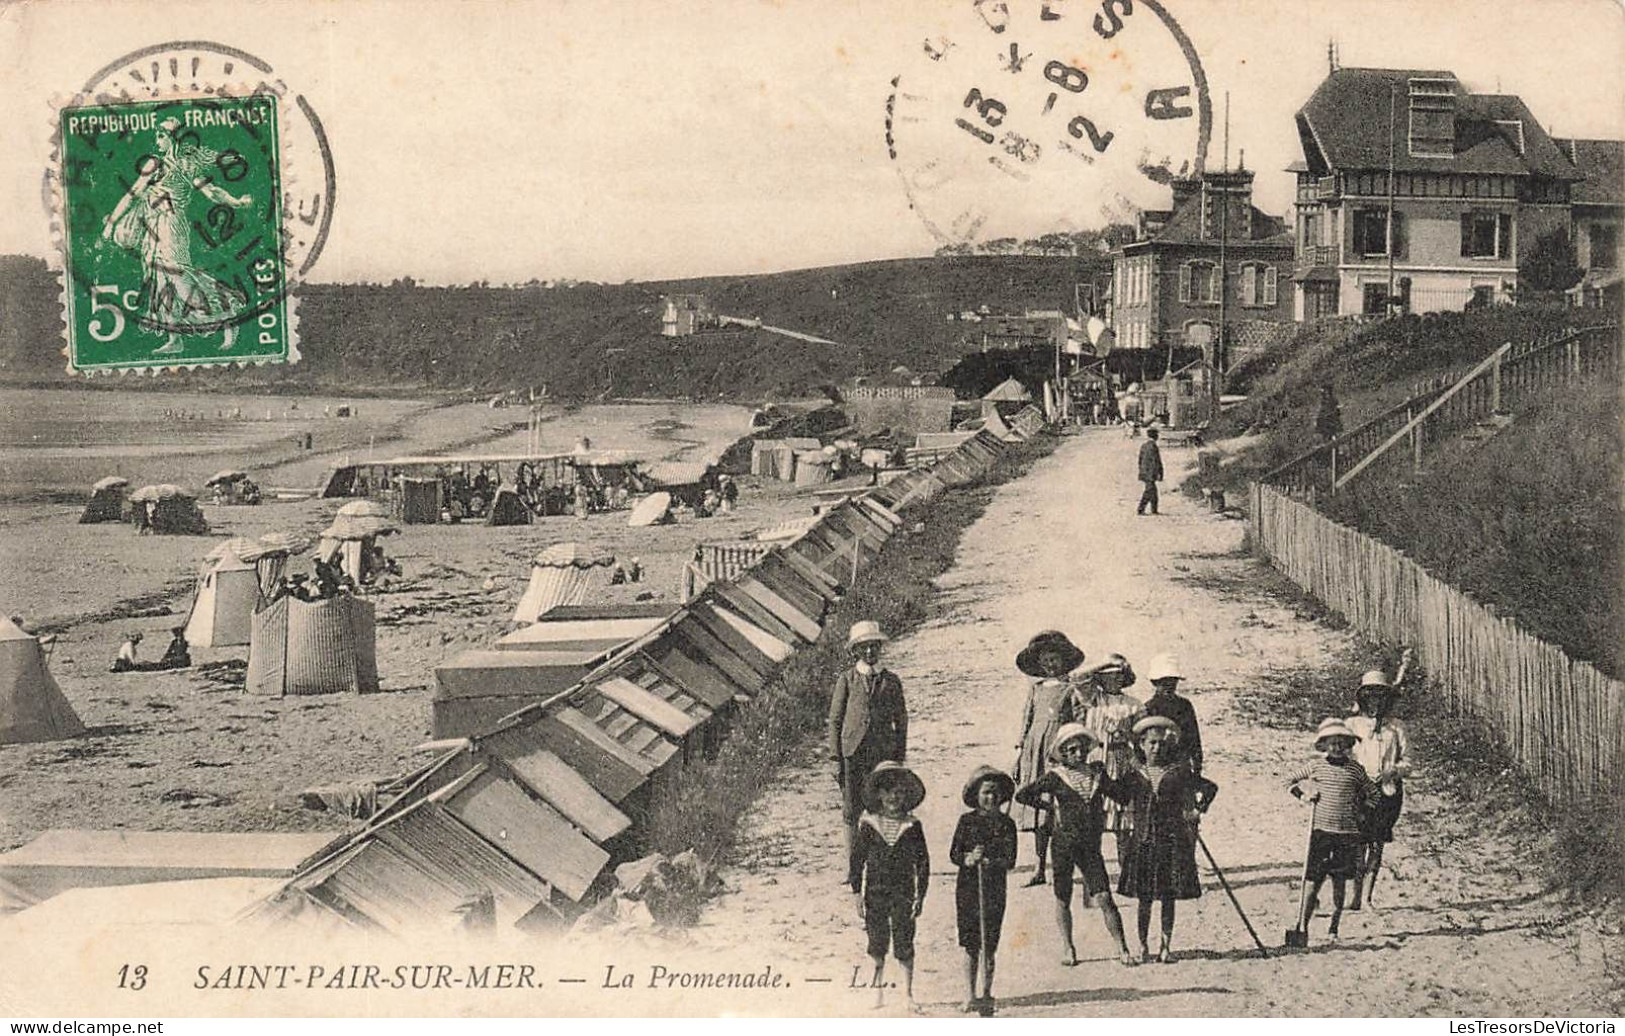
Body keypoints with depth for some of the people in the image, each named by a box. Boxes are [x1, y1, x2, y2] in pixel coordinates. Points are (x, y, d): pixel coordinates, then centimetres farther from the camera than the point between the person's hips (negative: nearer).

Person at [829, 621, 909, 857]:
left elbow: (901, 722, 12)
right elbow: (835, 720, 5)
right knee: (852, 813, 1)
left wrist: (900, 760, 8)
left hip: (884, 755, 1)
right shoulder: (846, 680, 4)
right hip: (852, 755, -1)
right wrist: (836, 759, -1)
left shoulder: (891, 681, 8)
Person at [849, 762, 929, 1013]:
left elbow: (923, 862, 4)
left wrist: (920, 895, 1)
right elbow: (856, 858, 4)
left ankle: (908, 993, 8)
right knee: (877, 944, 7)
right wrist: (857, 892, 1)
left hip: (903, 893, -1)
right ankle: (878, 991, 20)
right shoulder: (869, 825, 0)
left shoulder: (912, 827, 0)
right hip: (875, 893, 1)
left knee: (904, 944, -2)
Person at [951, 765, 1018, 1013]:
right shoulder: (967, 821, 1)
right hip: (968, 888, -1)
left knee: (989, 945, 4)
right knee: (971, 945, -1)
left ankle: (986, 992, 15)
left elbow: (1010, 860, -3)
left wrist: (993, 862, -20)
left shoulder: (1006, 824, 3)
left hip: (995, 890, 1)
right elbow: (954, 854, 1)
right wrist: (968, 859, -19)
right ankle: (969, 994, 2)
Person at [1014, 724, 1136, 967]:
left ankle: (1122, 949, 0)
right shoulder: (1056, 777, -3)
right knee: (1063, 900, 7)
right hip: (1063, 844, -1)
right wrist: (1048, 803, 1)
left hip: (1090, 846, 1)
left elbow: (1118, 793, 20)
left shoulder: (1097, 773, 6)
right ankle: (1068, 949, 22)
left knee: (1104, 897, -7)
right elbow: (1021, 794, -1)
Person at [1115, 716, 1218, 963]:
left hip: (1173, 841, 0)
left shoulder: (1179, 773, 1)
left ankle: (1166, 946, 12)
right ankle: (1143, 946, 14)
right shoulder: (1134, 776, 3)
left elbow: (1210, 787, 10)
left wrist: (1197, 811, 5)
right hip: (1143, 841, 0)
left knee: (1168, 898, 4)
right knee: (1144, 899, 4)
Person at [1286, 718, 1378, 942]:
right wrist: (1304, 795, -1)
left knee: (1340, 881, 5)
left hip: (1347, 833, 1)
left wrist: (1361, 813, 6)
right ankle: (1303, 924, 3)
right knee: (1315, 880, -3)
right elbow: (1290, 782, 14)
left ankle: (1334, 927, 12)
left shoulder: (1355, 769, 3)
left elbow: (1372, 794, 15)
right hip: (1321, 830, -1)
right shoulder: (1316, 767, 2)